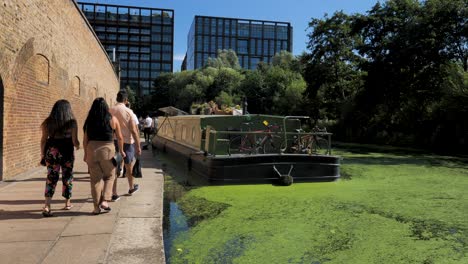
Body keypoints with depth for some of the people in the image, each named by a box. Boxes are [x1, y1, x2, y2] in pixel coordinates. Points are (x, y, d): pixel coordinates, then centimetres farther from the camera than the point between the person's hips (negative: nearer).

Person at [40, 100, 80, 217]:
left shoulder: (47, 122, 1)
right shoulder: (72, 122, -6)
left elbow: (43, 139, 2)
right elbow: (74, 141, -8)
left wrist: (42, 154, 12)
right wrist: (78, 145, 14)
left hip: (51, 152, 2)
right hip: (66, 152, -2)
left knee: (51, 178, 5)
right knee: (67, 177, 14)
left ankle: (47, 206, -7)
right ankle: (67, 203, 27)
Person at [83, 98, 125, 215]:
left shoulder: (89, 121, 3)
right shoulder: (112, 120, -1)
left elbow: (85, 139, 5)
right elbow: (119, 137, 5)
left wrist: (86, 154, 16)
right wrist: (121, 151, 18)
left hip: (92, 150, 2)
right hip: (107, 150, -2)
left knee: (95, 179, 9)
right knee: (109, 177, 16)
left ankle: (96, 207, 14)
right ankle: (105, 201, 4)